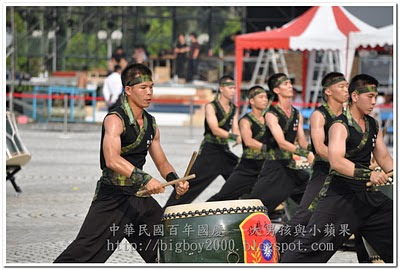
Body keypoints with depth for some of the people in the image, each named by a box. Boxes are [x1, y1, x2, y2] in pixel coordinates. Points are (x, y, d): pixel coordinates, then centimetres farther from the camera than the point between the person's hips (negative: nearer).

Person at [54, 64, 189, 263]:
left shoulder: (151, 124, 10)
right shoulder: (115, 120, -14)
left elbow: (162, 163, 17)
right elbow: (112, 160, -30)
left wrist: (175, 181, -5)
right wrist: (144, 179, -40)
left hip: (140, 198, 8)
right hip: (112, 197, -8)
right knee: (85, 251, -14)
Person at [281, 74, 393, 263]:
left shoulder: (373, 125, 12)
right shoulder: (340, 126, -12)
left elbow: (384, 157, 14)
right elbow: (336, 162, -26)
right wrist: (368, 175, -36)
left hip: (367, 194, 7)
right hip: (340, 196, -7)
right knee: (312, 245, -10)